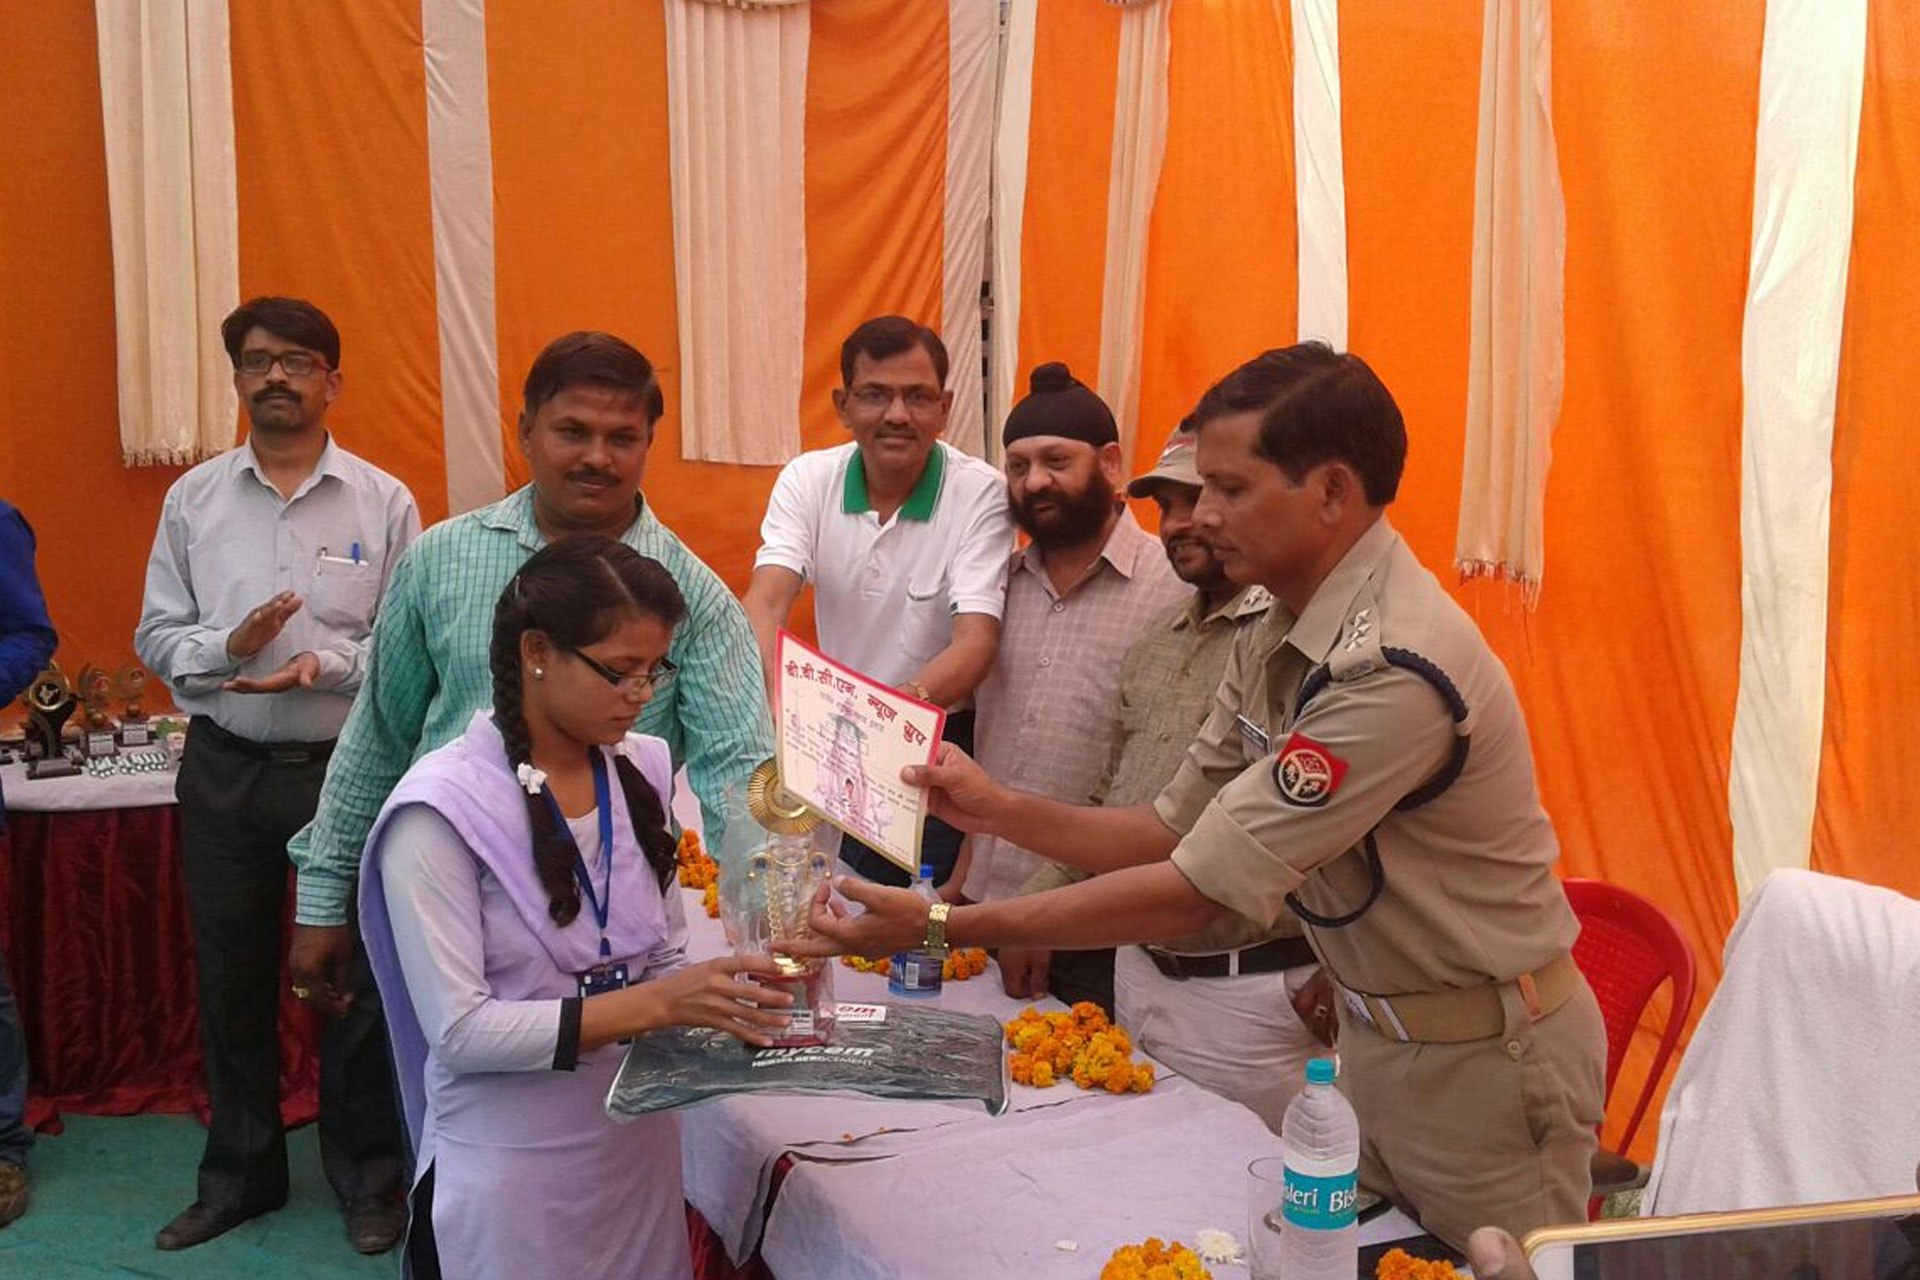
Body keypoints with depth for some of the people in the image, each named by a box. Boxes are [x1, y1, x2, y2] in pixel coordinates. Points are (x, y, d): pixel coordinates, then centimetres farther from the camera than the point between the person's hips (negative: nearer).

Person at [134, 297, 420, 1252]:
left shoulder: (384, 502, -2)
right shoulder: (193, 498, 5)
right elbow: (156, 633, 5)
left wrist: (324, 666, -20)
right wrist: (225, 648, -15)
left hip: (347, 767, -2)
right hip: (224, 770, 3)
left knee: (355, 975, 6)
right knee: (230, 977, 14)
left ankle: (367, 1176, 25)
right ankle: (239, 1173, 33)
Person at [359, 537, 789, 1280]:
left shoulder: (643, 774, 0)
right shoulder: (441, 809, -17)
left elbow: (666, 959, 7)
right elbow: (460, 1031, -20)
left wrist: (724, 993, -13)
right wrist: (654, 1005, -27)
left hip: (642, 1145, 6)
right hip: (512, 1172, -5)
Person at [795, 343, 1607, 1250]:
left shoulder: (1395, 666, -29)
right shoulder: (1272, 644, 0)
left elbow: (1198, 890, -29)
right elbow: (1174, 827, 4)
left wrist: (941, 928, -27)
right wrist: (1002, 809, -9)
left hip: (1479, 1055, -8)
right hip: (1374, 1031, 8)